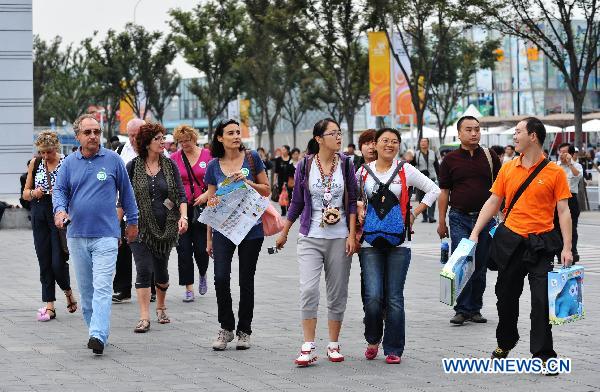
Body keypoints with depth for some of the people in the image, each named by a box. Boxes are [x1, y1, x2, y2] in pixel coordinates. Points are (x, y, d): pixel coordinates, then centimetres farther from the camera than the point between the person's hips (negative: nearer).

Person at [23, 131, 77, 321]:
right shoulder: (35, 164, 7)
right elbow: (25, 193, 12)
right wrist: (33, 193, -10)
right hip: (40, 216, 4)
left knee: (58, 262, -7)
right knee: (44, 262, 4)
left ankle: (68, 291, 23)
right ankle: (49, 306, 8)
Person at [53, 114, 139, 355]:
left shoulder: (113, 160, 2)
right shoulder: (69, 163, 8)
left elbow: (126, 191, 11)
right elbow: (59, 190, 6)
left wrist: (132, 221, 16)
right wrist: (60, 209, -16)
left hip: (106, 235, -4)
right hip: (77, 235, 4)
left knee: (102, 287, -14)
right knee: (85, 288, 10)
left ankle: (98, 336, -24)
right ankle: (94, 329, 21)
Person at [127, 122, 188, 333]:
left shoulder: (170, 165, 4)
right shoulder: (133, 166, -2)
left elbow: (181, 194, 1)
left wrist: (183, 216, -14)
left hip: (166, 227, 3)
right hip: (140, 227, -2)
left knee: (161, 269, 12)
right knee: (144, 269, -12)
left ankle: (161, 308, 35)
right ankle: (144, 317, -13)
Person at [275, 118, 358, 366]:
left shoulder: (346, 164, 2)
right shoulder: (305, 166, 0)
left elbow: (352, 201, 3)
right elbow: (297, 202, 11)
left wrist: (352, 235, -5)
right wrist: (283, 233, 17)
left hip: (339, 238, 1)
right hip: (311, 237, -1)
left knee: (337, 294, 6)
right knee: (308, 290, -13)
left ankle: (333, 345, 17)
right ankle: (308, 348, -9)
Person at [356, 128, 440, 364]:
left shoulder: (405, 171, 5)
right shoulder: (363, 172, 8)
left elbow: (434, 190, 10)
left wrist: (414, 213, 2)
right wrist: (358, 210, 2)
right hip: (370, 241, 1)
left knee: (394, 298, -1)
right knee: (373, 296, -8)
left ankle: (393, 349, 9)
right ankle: (373, 340, 17)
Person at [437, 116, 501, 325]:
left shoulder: (490, 157, 6)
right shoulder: (450, 160, 2)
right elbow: (444, 192, 5)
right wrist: (441, 222, 2)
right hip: (459, 218, -2)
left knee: (480, 266, 7)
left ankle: (475, 309, 17)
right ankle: (462, 309, -5)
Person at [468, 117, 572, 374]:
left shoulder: (554, 172, -5)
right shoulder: (508, 169, 5)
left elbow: (563, 211, -5)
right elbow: (493, 202, 11)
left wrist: (567, 247, -11)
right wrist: (475, 232, 5)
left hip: (541, 244, -4)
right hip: (510, 241, 4)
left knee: (542, 300, -7)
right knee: (506, 296, 13)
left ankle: (543, 355, 0)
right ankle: (505, 343, 34)